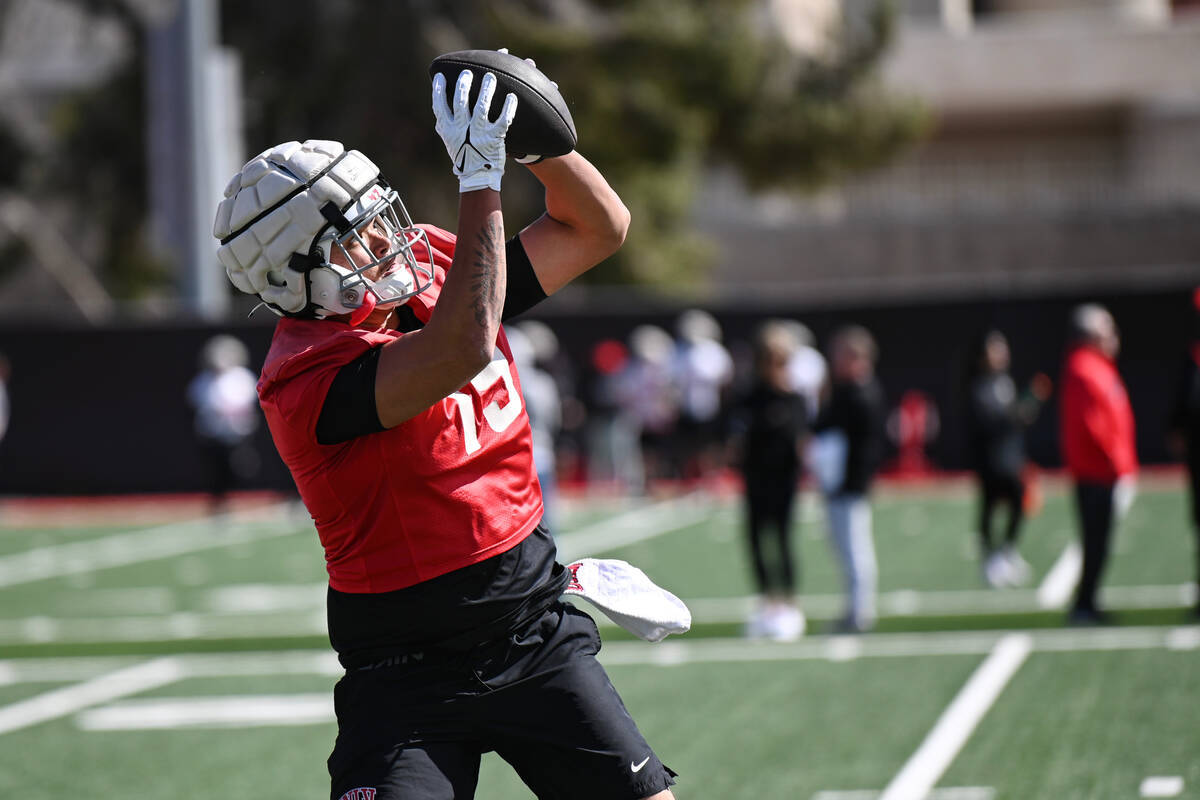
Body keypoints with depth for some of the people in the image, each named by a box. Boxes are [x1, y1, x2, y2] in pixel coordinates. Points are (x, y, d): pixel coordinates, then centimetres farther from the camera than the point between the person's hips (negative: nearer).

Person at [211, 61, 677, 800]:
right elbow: (463, 351, -36)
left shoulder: (432, 268, 2)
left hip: (537, 629, 6)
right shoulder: (305, 380, -21)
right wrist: (481, 183, -33)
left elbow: (599, 227, 9)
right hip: (411, 673, -6)